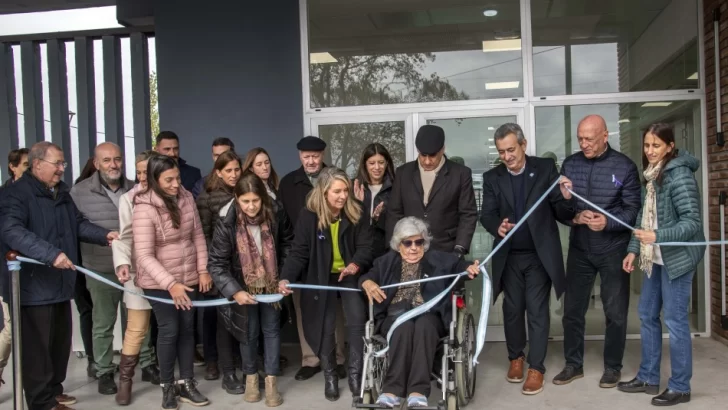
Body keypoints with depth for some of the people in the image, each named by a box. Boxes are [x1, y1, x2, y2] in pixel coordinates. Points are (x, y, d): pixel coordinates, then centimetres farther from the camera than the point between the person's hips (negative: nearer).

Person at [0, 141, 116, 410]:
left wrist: (104, 235, 3)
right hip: (33, 286, -9)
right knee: (37, 346, -1)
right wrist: (51, 254, -36)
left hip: (59, 283, 9)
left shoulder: (61, 192, 15)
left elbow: (78, 223, 21)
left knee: (60, 342, 17)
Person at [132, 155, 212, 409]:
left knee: (187, 328, 11)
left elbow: (197, 235, 5)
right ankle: (167, 387, 20)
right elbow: (144, 256, -22)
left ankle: (187, 383, 25)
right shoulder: (145, 208, -20)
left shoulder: (186, 198, -4)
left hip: (188, 278, 5)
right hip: (159, 282, -5)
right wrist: (170, 284, -29)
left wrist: (203, 269, 0)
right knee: (169, 330, 1)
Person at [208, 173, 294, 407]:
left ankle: (271, 381, 20)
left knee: (272, 329, 9)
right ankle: (250, 377, 32)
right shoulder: (227, 224, -24)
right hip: (245, 287, -1)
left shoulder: (276, 217, -20)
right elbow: (216, 263, -21)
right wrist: (234, 291, -29)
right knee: (250, 332, 11)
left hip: (271, 284, 1)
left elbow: (288, 243, 0)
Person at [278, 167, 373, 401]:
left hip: (350, 275, 1)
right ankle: (330, 376, 23)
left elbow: (365, 246, -12)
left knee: (357, 322, -11)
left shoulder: (357, 214, -9)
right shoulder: (308, 216, -14)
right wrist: (286, 278, -31)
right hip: (321, 278, -1)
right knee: (326, 328, 1)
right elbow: (299, 251, -16)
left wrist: (356, 264, -34)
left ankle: (355, 373, 7)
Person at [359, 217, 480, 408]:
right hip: (395, 317, 1)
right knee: (404, 325, -35)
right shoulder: (387, 261, 20)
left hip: (428, 317, 0)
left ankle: (418, 390, -43)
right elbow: (366, 276, 10)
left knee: (423, 325, -36)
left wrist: (470, 268, -18)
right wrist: (367, 282, -14)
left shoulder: (438, 259, 17)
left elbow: (459, 265, 6)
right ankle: (392, 389, -40)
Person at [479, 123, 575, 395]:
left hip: (540, 254, -3)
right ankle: (515, 357, 33)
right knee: (512, 308, 14)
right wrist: (497, 226, -26)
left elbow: (562, 214, -6)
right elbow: (486, 214, -4)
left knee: (537, 310, 2)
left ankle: (536, 367, 13)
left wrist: (566, 198, -29)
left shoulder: (546, 168, -5)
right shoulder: (492, 177, 1)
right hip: (509, 255, 3)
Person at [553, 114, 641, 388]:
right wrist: (575, 216, -18)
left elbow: (634, 209, -7)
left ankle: (613, 367, 22)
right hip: (579, 248, 3)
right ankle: (573, 364, 23)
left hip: (613, 249, -2)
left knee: (615, 311, 7)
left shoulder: (624, 166, -6)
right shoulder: (570, 164, 2)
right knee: (572, 309, 8)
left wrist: (608, 222, -24)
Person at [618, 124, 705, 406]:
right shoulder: (651, 175, 10)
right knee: (647, 316, 14)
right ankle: (648, 378, 27)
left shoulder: (679, 174, -16)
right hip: (655, 257, 9)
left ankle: (680, 387, 13)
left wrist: (657, 236, -32)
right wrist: (634, 250, 8)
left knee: (674, 320, -1)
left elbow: (692, 222, -21)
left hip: (677, 257, -9)